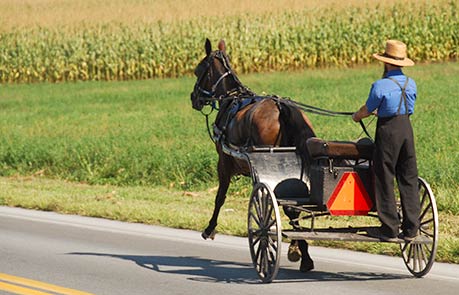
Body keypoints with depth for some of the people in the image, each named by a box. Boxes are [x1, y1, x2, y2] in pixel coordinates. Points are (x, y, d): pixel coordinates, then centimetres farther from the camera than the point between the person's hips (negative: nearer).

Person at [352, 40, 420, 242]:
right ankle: (411, 229, 10)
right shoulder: (411, 84, 5)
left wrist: (356, 117, 22)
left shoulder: (380, 86, -13)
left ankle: (390, 229, 3)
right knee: (408, 180, 10)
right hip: (407, 128, 6)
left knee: (385, 180, 3)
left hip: (388, 130, -6)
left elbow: (366, 110, -2)